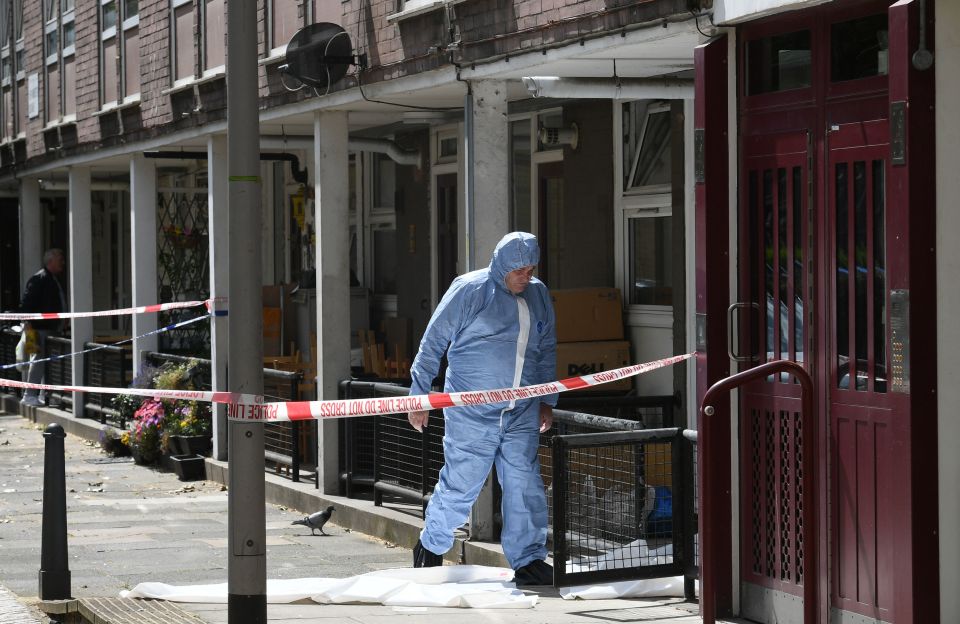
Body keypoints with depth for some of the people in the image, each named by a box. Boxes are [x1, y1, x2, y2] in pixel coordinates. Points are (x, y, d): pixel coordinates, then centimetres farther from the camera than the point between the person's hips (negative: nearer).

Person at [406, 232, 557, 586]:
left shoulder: (538, 295, 11)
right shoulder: (470, 290, -7)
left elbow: (547, 351, 23)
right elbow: (433, 342, -3)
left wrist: (547, 401, 20)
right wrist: (419, 396, -2)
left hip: (522, 414, 5)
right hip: (471, 414, -5)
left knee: (524, 485, -1)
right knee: (460, 485, 1)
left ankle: (528, 561, 6)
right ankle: (431, 547, 23)